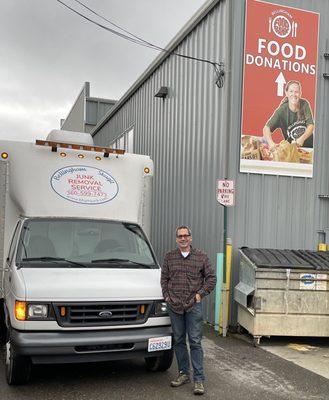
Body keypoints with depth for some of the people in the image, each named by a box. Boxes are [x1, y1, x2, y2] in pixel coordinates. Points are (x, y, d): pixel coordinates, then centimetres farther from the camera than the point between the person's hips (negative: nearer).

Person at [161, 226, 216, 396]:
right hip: (174, 306, 3)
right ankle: (183, 373, 25)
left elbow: (211, 278, 4)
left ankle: (199, 379, 4)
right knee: (178, 341, 11)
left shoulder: (201, 257, 1)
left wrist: (201, 294, -4)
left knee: (195, 342, -2)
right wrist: (166, 296, 3)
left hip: (194, 306, -3)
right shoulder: (169, 257, 7)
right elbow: (164, 278, 13)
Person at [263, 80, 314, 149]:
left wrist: (302, 138, -31)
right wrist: (271, 143, -39)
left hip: (309, 146, 0)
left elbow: (311, 125, -11)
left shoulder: (305, 104, -8)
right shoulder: (282, 110, -14)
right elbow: (267, 128, -20)